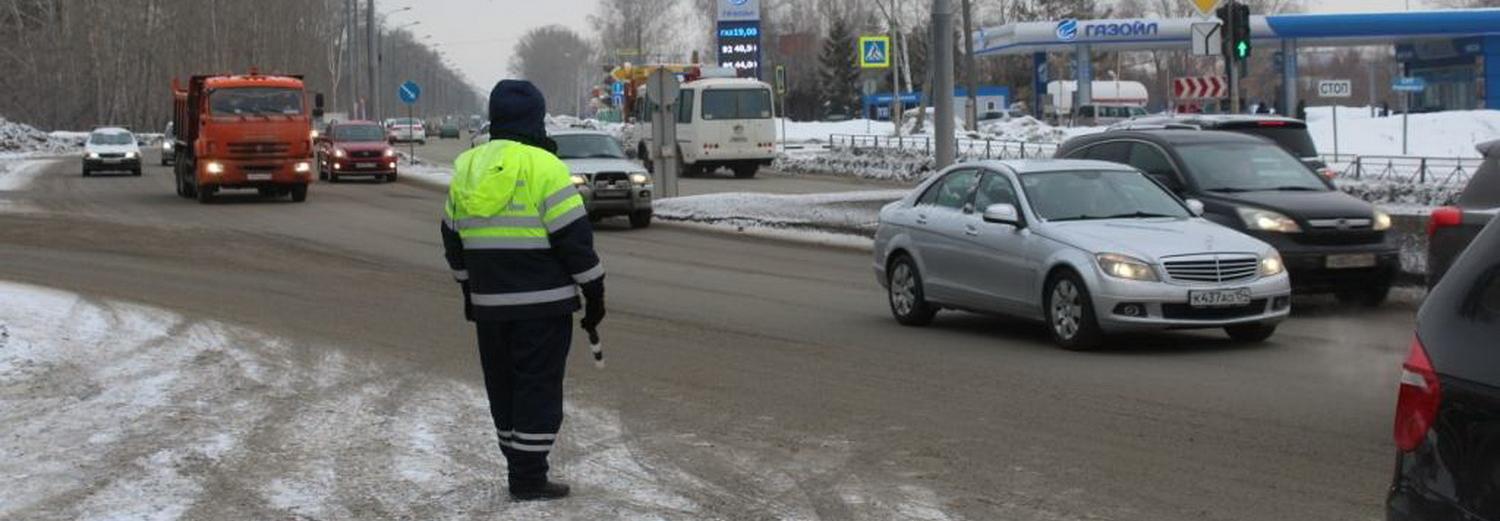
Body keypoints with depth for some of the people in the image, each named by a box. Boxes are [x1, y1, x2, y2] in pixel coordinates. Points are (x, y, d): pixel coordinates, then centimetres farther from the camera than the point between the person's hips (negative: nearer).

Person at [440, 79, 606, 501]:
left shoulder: (467, 168, 9)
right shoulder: (543, 166, -12)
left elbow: (453, 238, 16)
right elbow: (574, 236, -13)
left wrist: (469, 289, 27)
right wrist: (594, 291, -4)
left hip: (489, 304, 6)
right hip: (543, 302, -6)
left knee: (504, 387, 15)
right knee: (538, 389, -1)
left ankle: (521, 469, 21)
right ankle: (529, 480, -2)